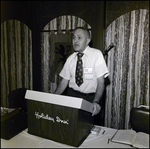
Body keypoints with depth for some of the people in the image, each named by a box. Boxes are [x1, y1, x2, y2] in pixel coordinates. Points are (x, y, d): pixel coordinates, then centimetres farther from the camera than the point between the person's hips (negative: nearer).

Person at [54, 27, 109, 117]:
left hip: (90, 97, -3)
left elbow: (101, 82, -12)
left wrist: (95, 102, -26)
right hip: (72, 96, 3)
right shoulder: (70, 58, 5)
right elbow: (64, 81, 7)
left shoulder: (96, 54, -7)